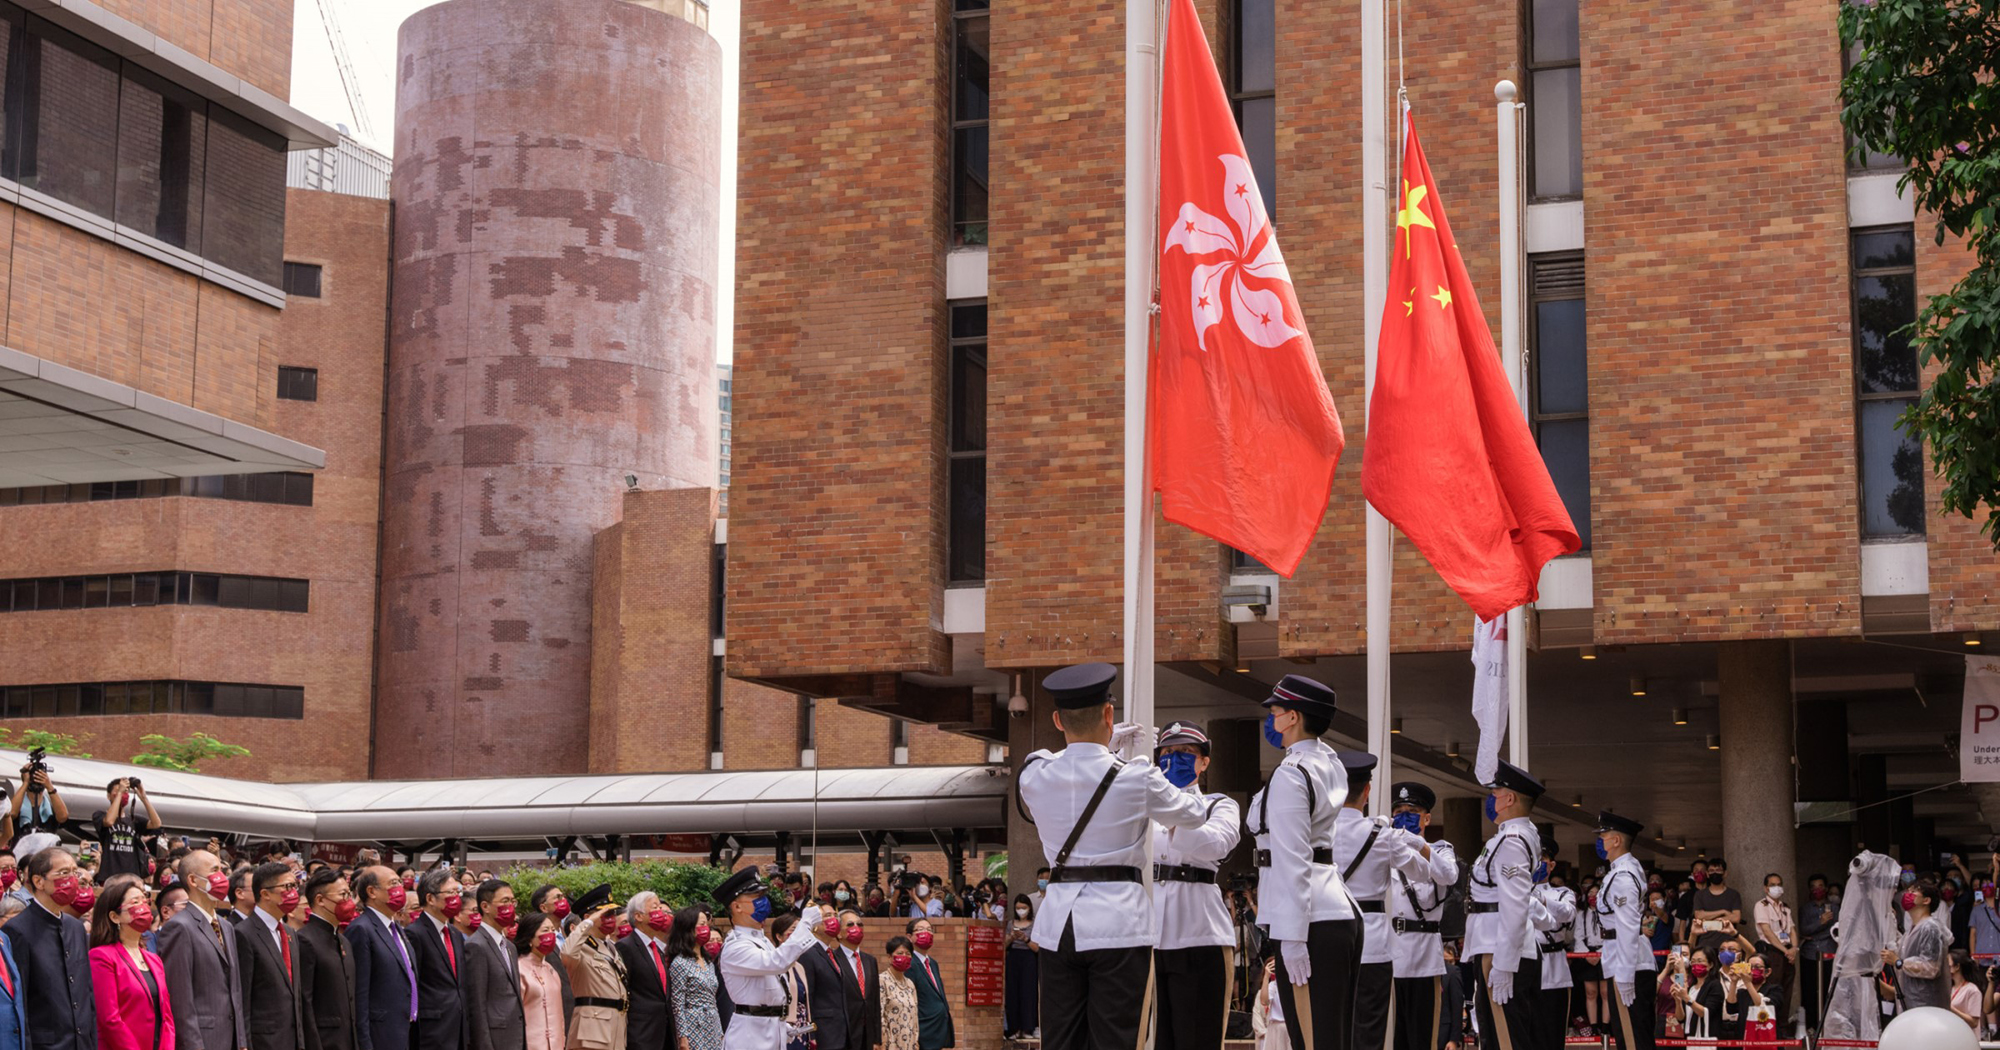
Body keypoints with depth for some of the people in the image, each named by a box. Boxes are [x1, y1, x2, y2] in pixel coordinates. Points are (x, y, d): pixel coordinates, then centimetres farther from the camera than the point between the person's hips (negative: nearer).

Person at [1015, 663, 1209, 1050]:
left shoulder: (1034, 776, 0)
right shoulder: (1136, 778, -8)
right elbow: (1193, 815, 11)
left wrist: (1107, 745, 26)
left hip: (1058, 924, 4)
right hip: (1117, 922, -4)